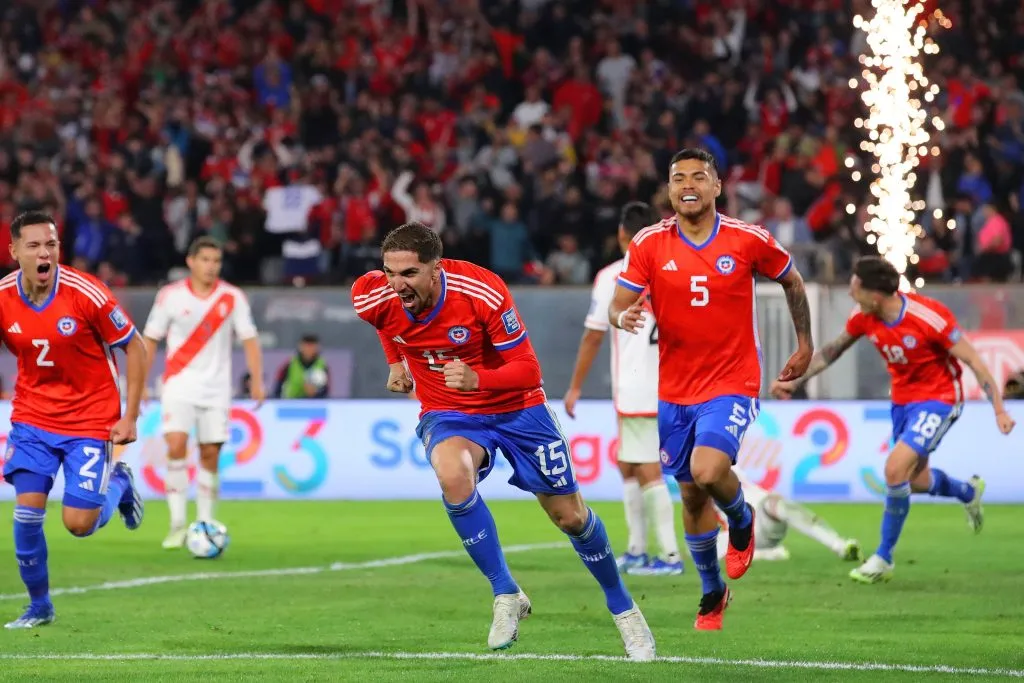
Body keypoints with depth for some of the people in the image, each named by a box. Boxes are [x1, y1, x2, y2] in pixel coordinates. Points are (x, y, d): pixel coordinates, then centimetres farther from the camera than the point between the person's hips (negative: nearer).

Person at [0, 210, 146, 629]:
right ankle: (39, 606, 11)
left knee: (78, 523, -6)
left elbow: (134, 347, -8)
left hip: (91, 419, -3)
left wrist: (130, 417, -10)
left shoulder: (86, 294, -19)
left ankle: (119, 484, 28)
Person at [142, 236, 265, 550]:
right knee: (176, 445, -18)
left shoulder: (232, 298, 0)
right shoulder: (170, 296, -2)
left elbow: (249, 339, 2)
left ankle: (205, 523, 13)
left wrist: (257, 381, -9)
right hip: (179, 385, -2)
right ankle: (177, 523, -14)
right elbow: (150, 340, 5)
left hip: (216, 389, 2)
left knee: (210, 454, 2)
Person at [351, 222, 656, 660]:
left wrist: (476, 378, -41)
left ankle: (622, 606, 33)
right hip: (447, 414, 1)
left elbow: (528, 371, -25)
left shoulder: (483, 292, -30)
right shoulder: (375, 297, -19)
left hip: (515, 407, -1)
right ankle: (506, 595, -19)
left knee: (570, 516, 6)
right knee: (453, 475, -34)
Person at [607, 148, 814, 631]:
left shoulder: (748, 240, -7)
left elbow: (791, 281, 11)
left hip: (732, 383, -3)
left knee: (708, 471, -26)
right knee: (691, 495, 12)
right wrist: (623, 318, -29)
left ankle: (742, 520, 9)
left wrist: (805, 344, 14)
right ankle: (712, 591, 32)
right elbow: (617, 305, -6)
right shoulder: (650, 245, -4)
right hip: (675, 389, 3)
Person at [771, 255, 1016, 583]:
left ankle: (883, 558, -5)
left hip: (938, 399, -7)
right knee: (914, 480, 17)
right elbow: (833, 350, 9)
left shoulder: (930, 317, -28)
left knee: (896, 469, -20)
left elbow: (974, 362, -20)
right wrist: (795, 381, 6)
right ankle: (969, 492, 51)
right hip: (903, 399, 7)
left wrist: (999, 410, -22)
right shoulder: (863, 318, -10)